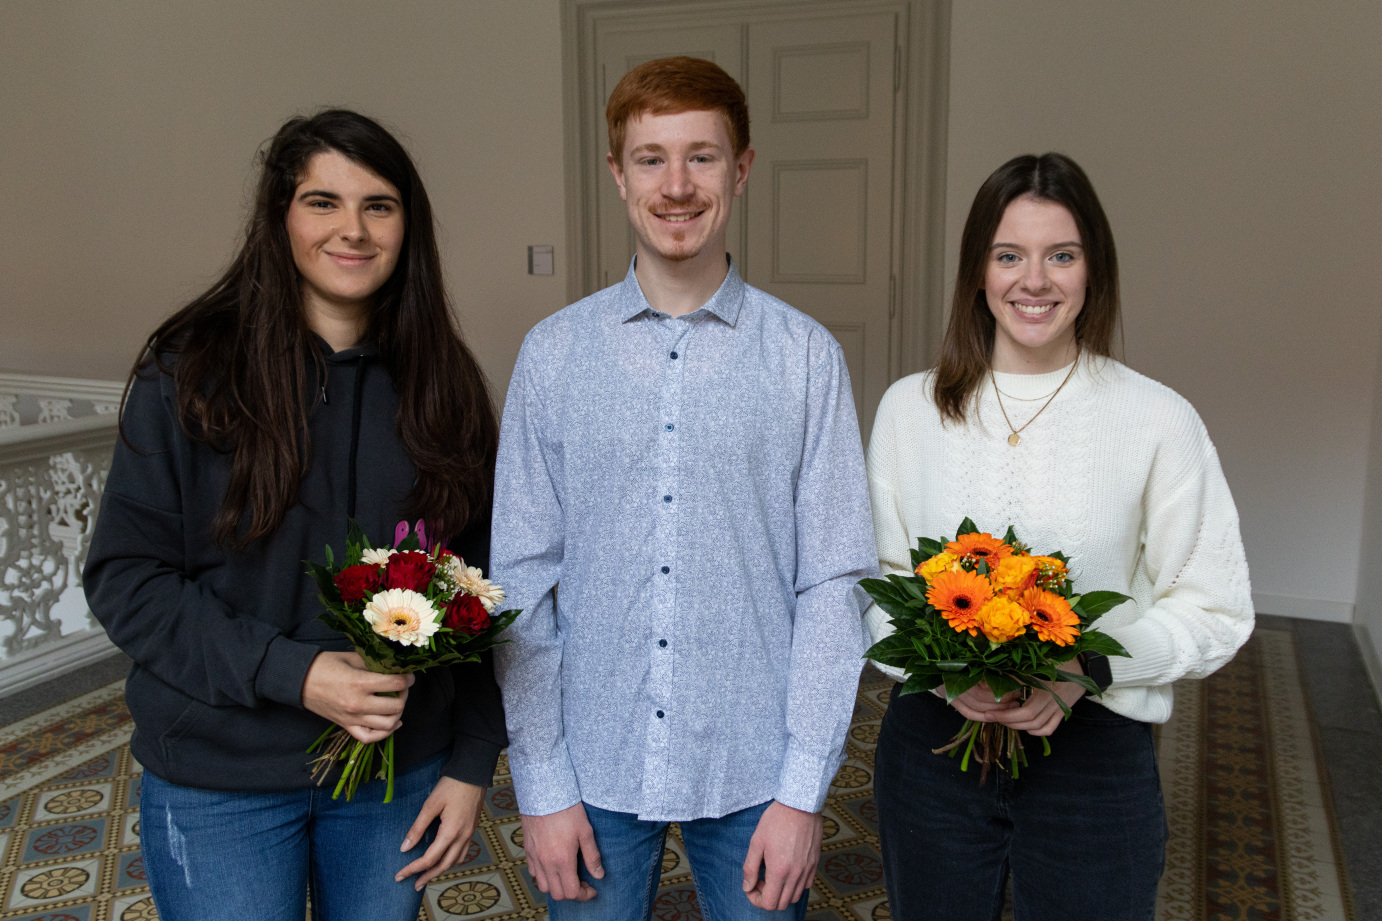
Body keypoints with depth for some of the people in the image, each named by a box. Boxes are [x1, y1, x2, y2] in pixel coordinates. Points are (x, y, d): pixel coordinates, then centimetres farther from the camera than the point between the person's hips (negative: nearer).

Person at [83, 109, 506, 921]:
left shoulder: (441, 384, -1)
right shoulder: (191, 371, -8)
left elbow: (479, 588, 2)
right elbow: (124, 578, -8)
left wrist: (472, 762, -1)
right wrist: (290, 671, -19)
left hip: (400, 774, 3)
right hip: (219, 782, -2)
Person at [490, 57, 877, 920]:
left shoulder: (805, 356, -5)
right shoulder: (554, 353, -2)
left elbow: (832, 582, -5)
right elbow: (522, 582, -1)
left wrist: (802, 787, -7)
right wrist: (542, 781, -3)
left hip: (752, 773, 0)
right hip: (596, 765, 1)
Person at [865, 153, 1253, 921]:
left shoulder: (1159, 419, -7)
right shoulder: (910, 407, 0)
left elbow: (1216, 612, -3)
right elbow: (877, 577, 3)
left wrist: (1090, 668, -19)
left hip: (1094, 751, -1)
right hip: (933, 740, 2)